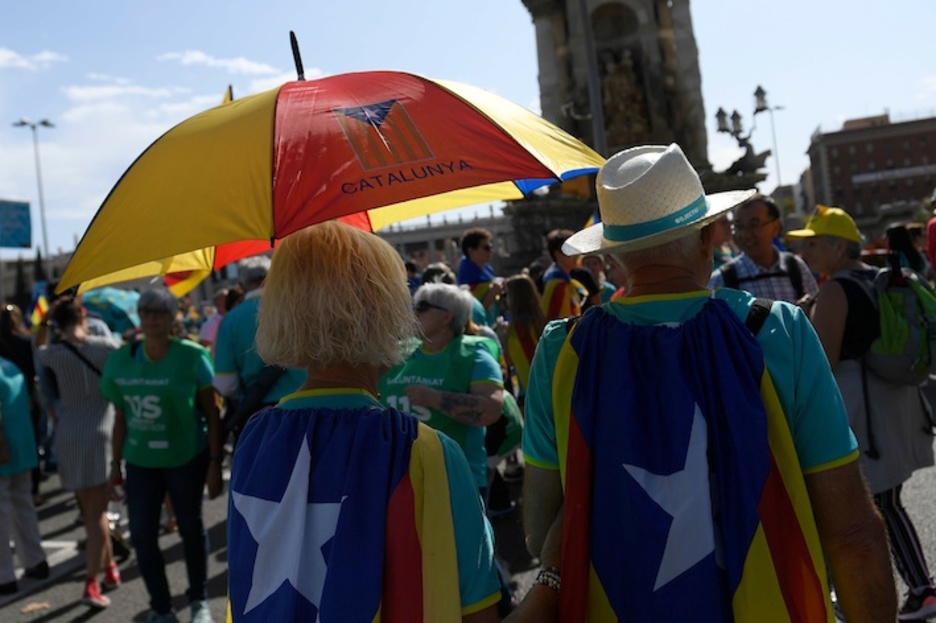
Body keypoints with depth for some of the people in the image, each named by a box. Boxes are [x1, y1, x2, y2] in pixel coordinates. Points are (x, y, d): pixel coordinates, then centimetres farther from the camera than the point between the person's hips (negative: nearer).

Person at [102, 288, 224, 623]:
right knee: (142, 534, 3)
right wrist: (116, 462, 9)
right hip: (140, 461, 3)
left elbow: (211, 412, -9)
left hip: (186, 458, -3)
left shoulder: (192, 356, -11)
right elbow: (121, 416, 8)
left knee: (190, 529, 11)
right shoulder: (121, 359, 0)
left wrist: (215, 462, -12)